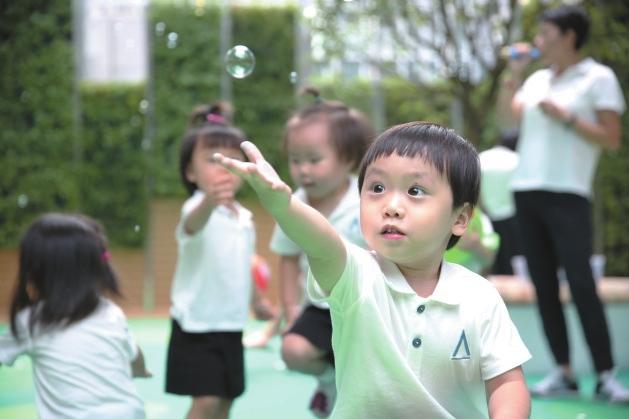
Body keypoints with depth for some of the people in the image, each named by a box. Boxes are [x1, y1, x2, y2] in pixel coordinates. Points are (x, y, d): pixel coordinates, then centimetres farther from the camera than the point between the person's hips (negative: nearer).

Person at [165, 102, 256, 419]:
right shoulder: (198, 209, -18)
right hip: (197, 325, -7)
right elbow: (192, 225, -45)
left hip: (231, 325, 7)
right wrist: (210, 200, -66)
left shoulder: (244, 217, 8)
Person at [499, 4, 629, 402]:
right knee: (544, 286, 3)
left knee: (581, 284, -12)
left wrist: (563, 116, -12)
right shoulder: (537, 80, 16)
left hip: (568, 194, -6)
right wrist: (513, 74, 6)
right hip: (527, 191, 6)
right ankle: (564, 372, 6)